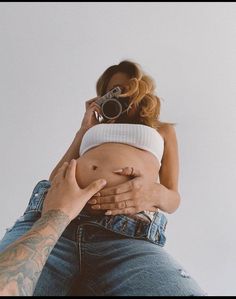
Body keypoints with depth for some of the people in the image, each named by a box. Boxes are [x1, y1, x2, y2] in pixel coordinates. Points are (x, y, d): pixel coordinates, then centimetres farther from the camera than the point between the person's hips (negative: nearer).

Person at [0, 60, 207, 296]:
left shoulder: (163, 130, 35)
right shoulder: (94, 127, 37)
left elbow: (173, 198, 23)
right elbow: (55, 179, 28)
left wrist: (155, 192, -2)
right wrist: (85, 129, 30)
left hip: (127, 237, -1)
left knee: (182, 290, -33)